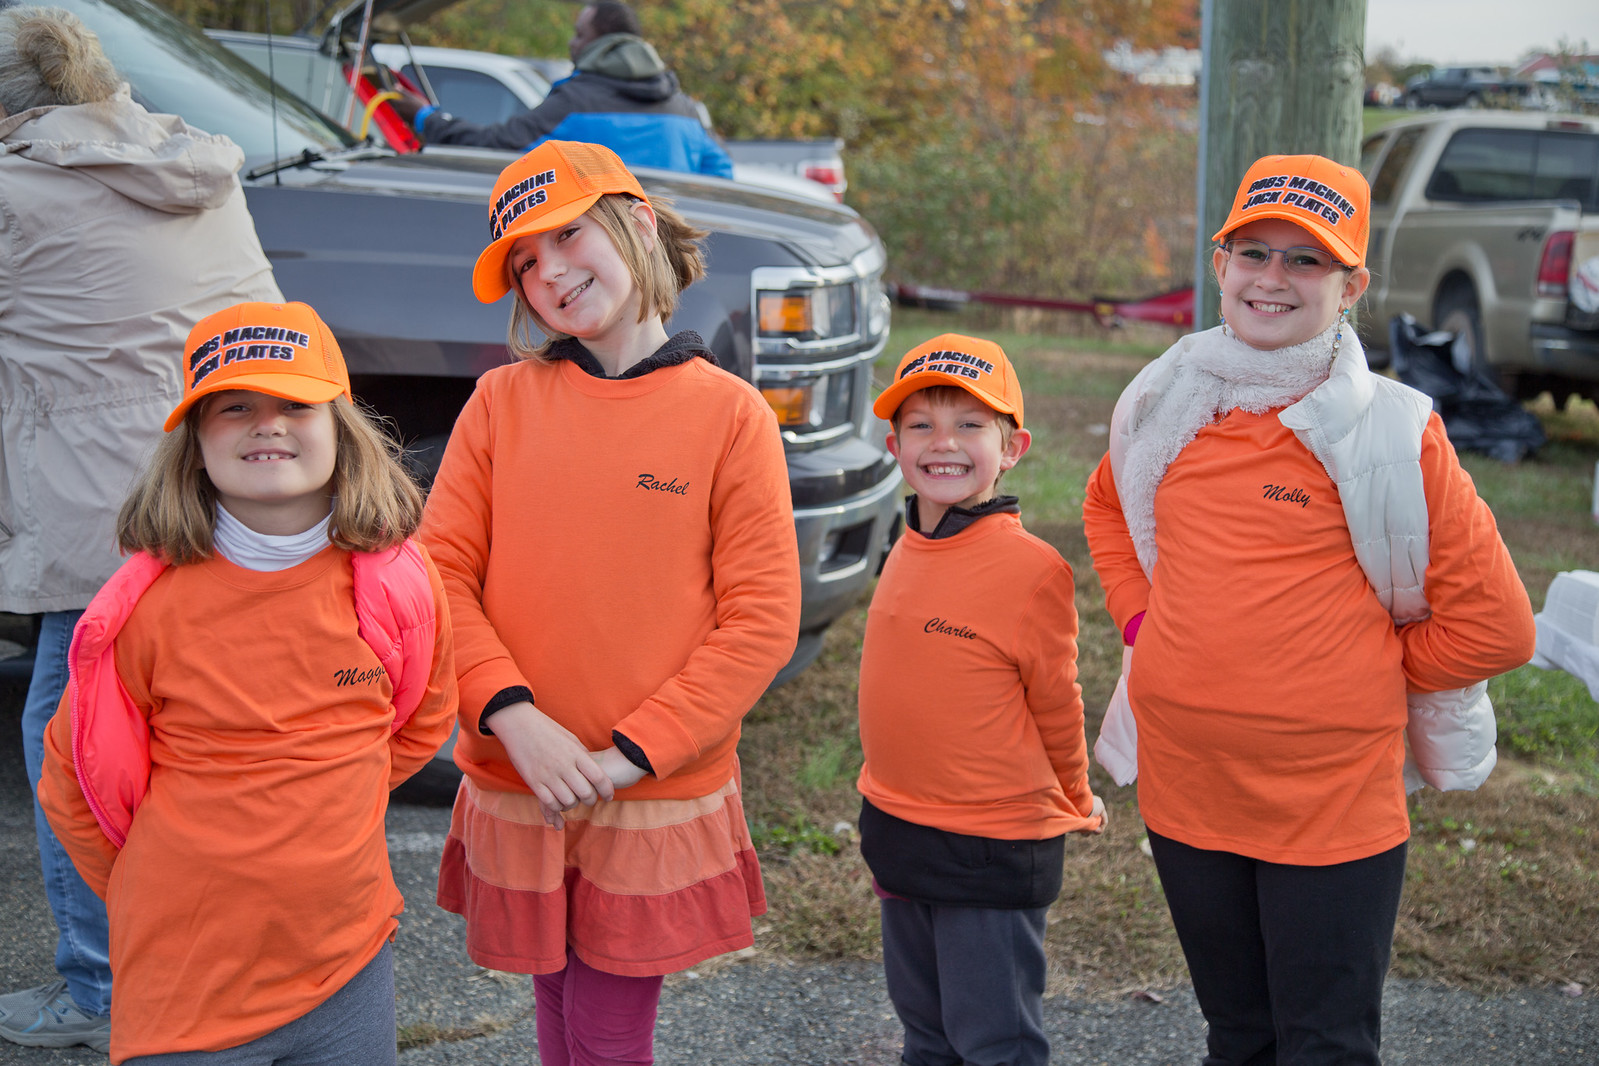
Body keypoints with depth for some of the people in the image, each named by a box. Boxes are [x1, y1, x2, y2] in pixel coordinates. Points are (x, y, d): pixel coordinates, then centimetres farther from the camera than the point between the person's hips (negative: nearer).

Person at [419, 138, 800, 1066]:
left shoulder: (731, 415, -6)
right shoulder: (501, 403, 2)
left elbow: (762, 621, -8)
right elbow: (442, 573, -2)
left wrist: (628, 755, -14)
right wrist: (514, 717, -16)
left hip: (658, 800, -2)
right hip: (517, 787, 2)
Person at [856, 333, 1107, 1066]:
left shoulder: (1031, 569, -20)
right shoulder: (907, 554, 1)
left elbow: (1054, 703, -7)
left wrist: (1073, 803, 7)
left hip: (995, 849, -7)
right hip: (896, 828, 7)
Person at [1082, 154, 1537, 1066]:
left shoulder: (1393, 432, -12)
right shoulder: (1166, 406, 1)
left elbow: (1493, 624, -8)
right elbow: (1108, 506, 24)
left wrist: (1357, 677, -3)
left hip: (1335, 806, -4)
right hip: (1183, 790, 4)